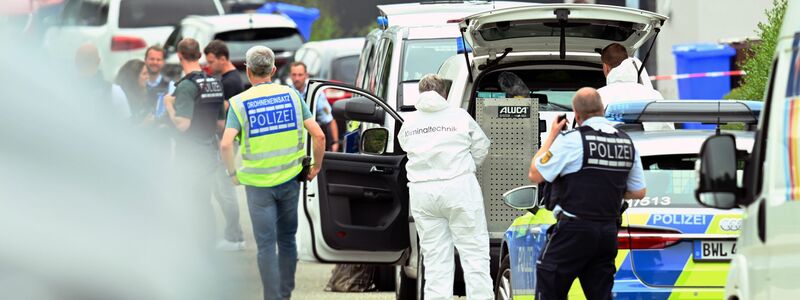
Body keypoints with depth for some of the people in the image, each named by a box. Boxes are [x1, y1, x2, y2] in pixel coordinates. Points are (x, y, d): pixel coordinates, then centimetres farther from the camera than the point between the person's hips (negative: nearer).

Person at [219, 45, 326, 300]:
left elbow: (226, 145, -18)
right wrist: (316, 166, 9)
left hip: (257, 182, -3)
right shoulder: (291, 95, 0)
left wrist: (233, 173, -3)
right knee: (287, 240, 18)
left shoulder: (240, 103, -6)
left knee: (266, 245, 3)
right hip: (290, 179, 3)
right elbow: (318, 135, -5)